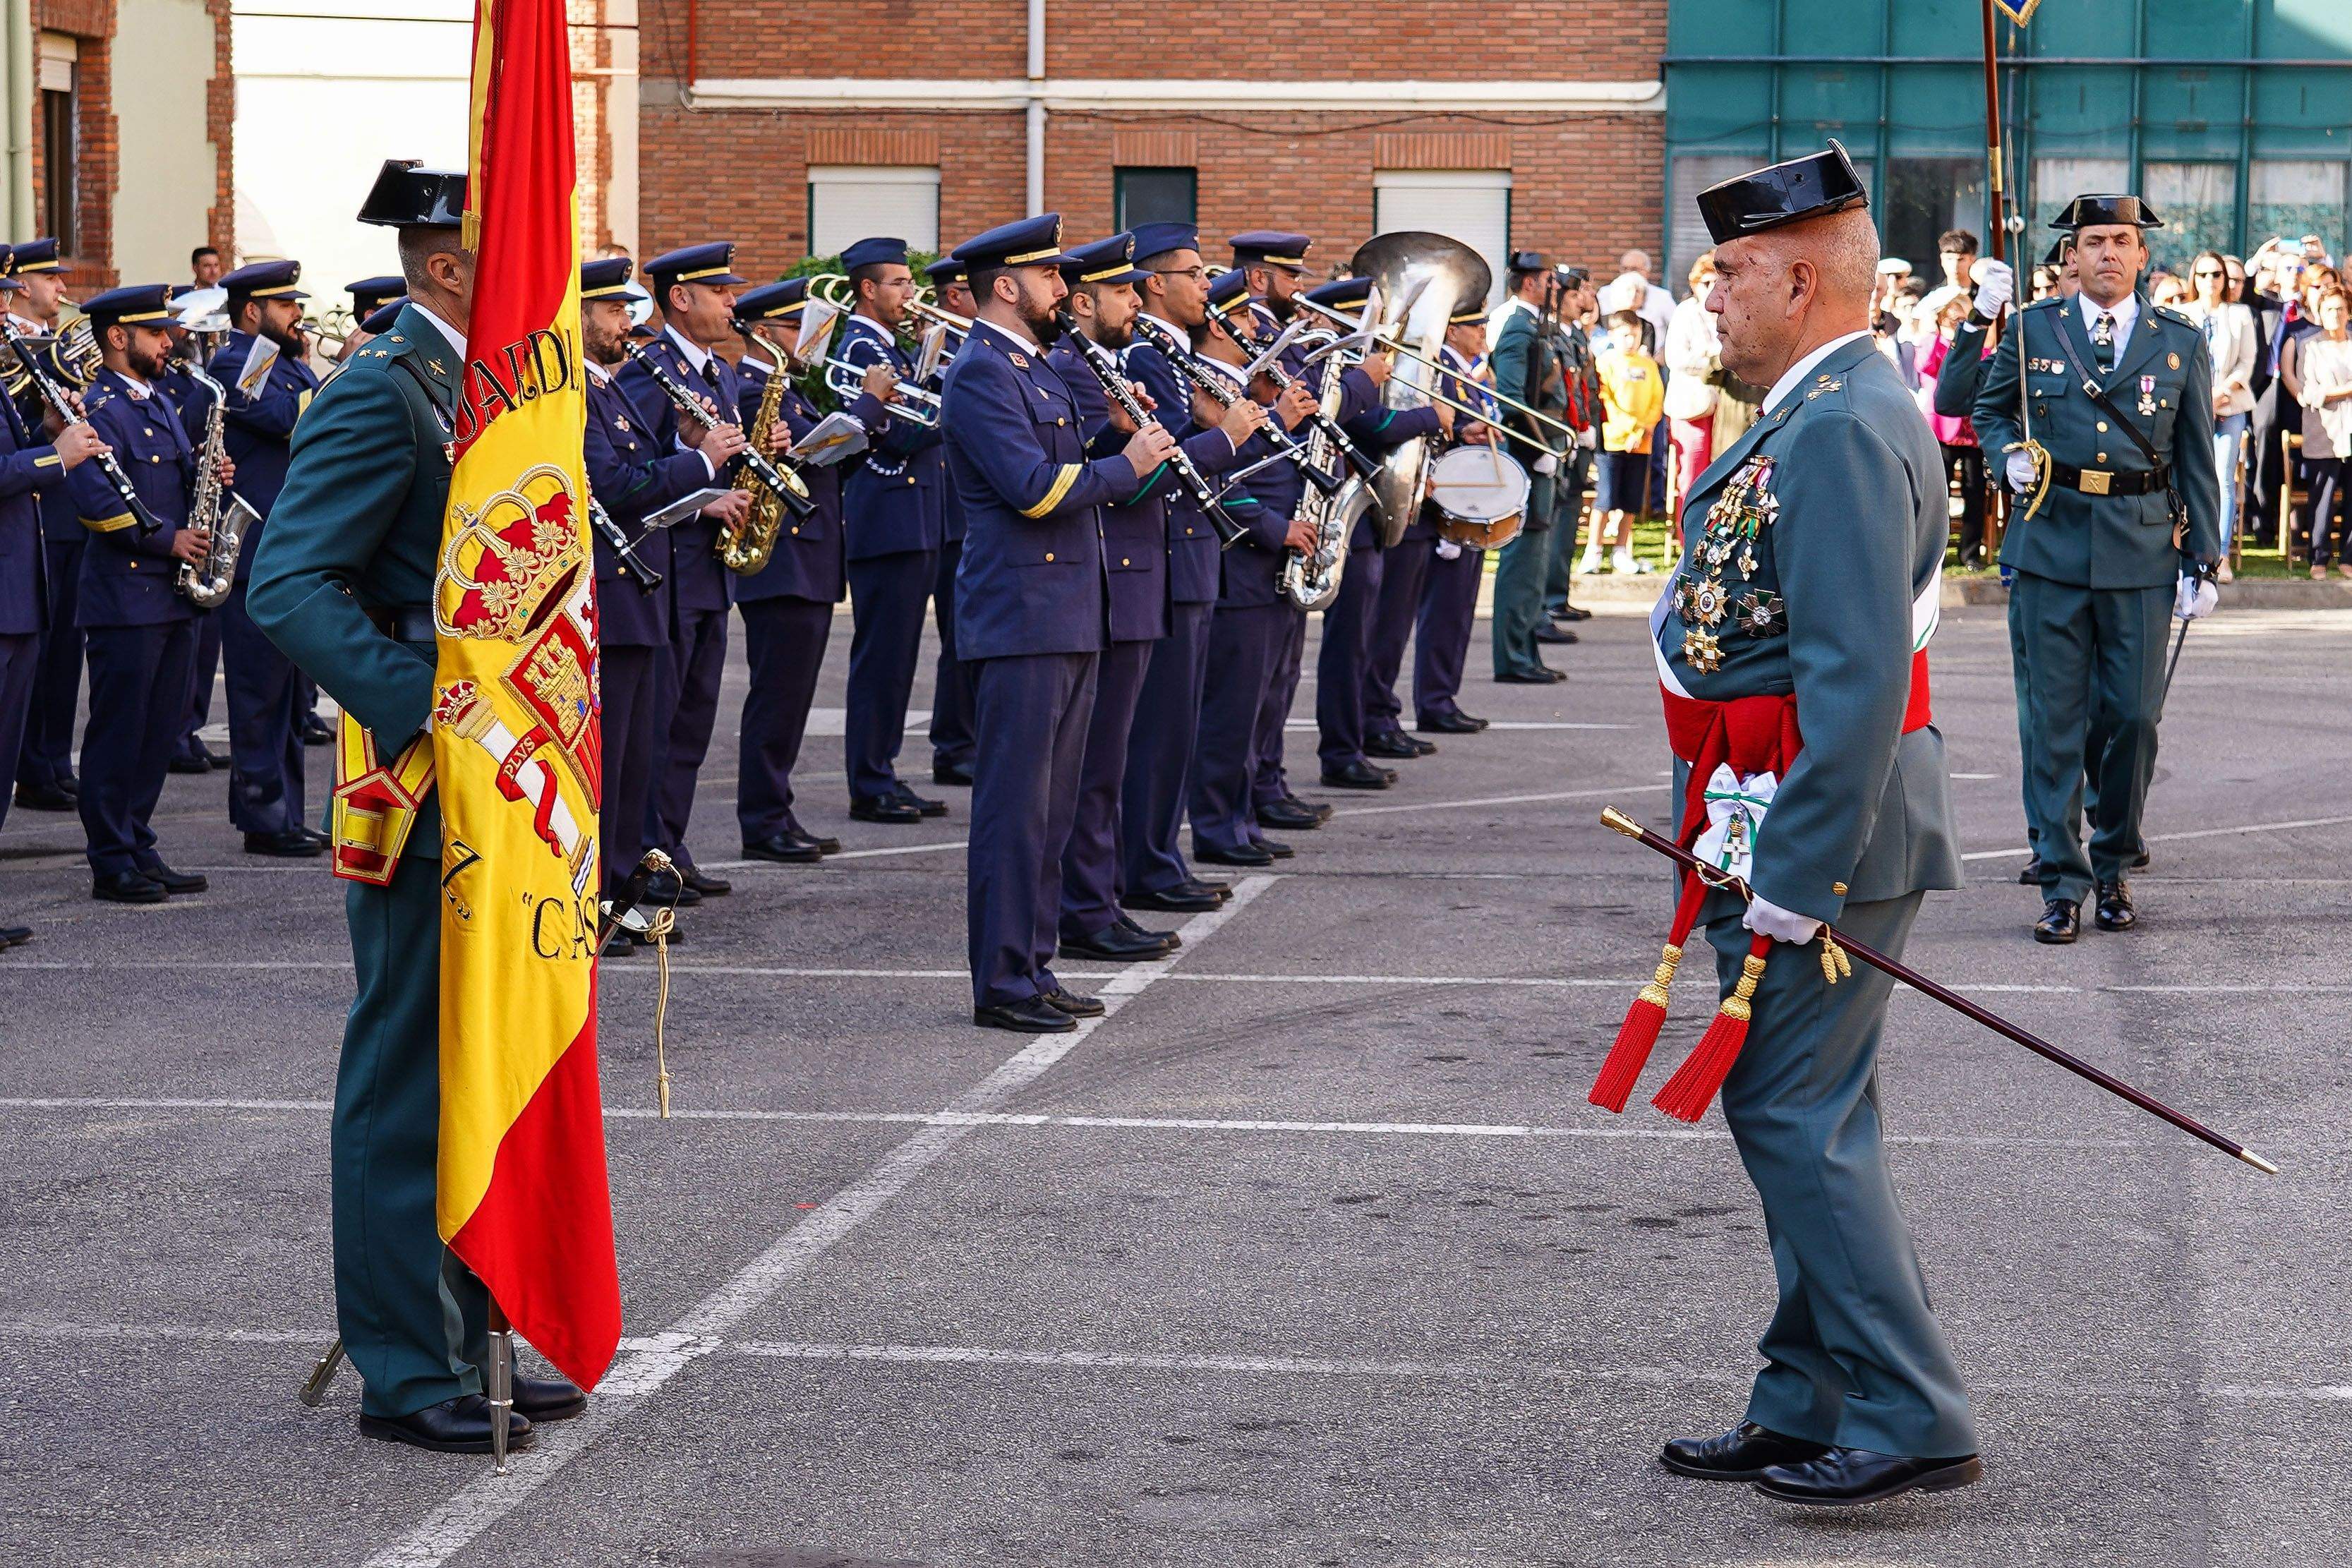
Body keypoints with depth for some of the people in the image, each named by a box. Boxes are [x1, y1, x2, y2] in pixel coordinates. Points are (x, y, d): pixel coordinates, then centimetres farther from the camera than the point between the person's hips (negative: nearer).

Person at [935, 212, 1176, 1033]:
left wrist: (1121, 437, 6)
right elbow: (1035, 490, -21)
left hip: (1068, 617, 10)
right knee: (1014, 806, -6)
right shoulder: (980, 373, -12)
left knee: (1051, 805, 12)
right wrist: (1126, 465, -10)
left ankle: (1034, 967, 18)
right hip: (1020, 618, -10)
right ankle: (1001, 984, -2)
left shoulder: (1036, 369, 19)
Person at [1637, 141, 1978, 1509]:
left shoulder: (1841, 430, -19)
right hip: (1794, 826, 11)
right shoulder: (1831, 411, 16)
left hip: (1824, 829, -11)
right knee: (1797, 1117, 14)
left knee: (1800, 1119, -7)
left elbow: (1858, 685, -25)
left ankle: (1912, 1419, -2)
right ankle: (1812, 1411, 22)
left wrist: (1792, 885, -25)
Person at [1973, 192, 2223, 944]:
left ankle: (2113, 867, 19)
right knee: (2056, 719, 0)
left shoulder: (2180, 341, 6)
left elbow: (2197, 459, 8)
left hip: (2142, 550, 0)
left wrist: (2203, 561, 4)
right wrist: (2011, 454, -3)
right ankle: (2062, 882, 6)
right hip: (2052, 543, 0)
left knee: (2135, 717, 1)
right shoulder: (2033, 330, 6)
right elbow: (1987, 408, 20)